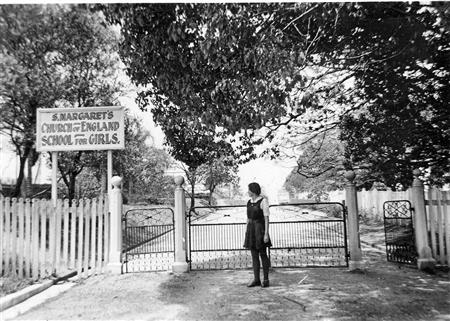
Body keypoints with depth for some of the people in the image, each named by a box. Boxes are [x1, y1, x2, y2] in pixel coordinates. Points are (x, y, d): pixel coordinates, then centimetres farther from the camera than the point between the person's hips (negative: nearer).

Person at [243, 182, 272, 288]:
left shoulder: (263, 201, -9)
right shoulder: (249, 202, 12)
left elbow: (267, 218, -12)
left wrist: (266, 233, -17)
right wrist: (247, 234, 14)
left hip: (260, 229, -6)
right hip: (251, 229, 6)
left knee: (263, 254, 0)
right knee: (254, 255, 7)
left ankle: (266, 279, 11)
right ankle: (256, 279, 13)